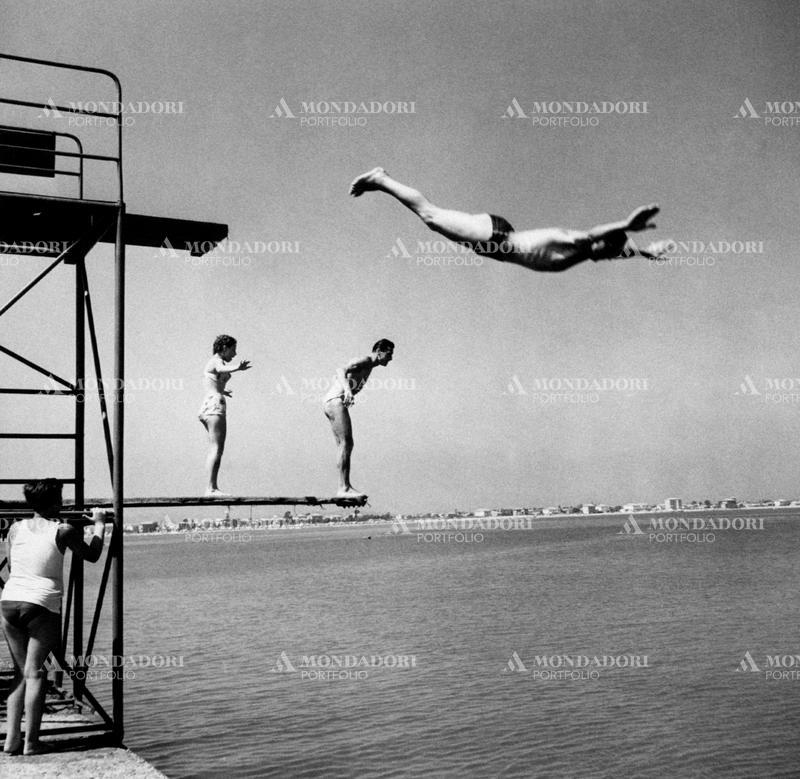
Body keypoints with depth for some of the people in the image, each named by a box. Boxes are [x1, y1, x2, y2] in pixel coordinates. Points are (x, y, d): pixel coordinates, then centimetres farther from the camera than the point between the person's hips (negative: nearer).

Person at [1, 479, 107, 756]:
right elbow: (92, 555, 13)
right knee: (35, 673, 1)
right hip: (41, 605, -4)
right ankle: (31, 742, 0)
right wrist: (99, 523, 24)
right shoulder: (63, 531, -2)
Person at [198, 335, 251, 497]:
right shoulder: (218, 361, -7)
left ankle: (212, 487, 20)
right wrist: (238, 368, -56)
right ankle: (211, 489, -24)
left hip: (206, 407, 11)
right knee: (217, 449, -16)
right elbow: (223, 369, -34)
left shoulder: (210, 362, 23)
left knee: (213, 449, 16)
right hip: (215, 406, -11)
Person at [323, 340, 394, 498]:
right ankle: (344, 488, -18)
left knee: (345, 446, 7)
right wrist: (347, 389, -44)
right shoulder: (364, 361, -9)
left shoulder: (368, 366, 22)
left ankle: (344, 488, 5)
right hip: (336, 401, -11)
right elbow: (341, 371, -27)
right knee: (346, 444, -15)